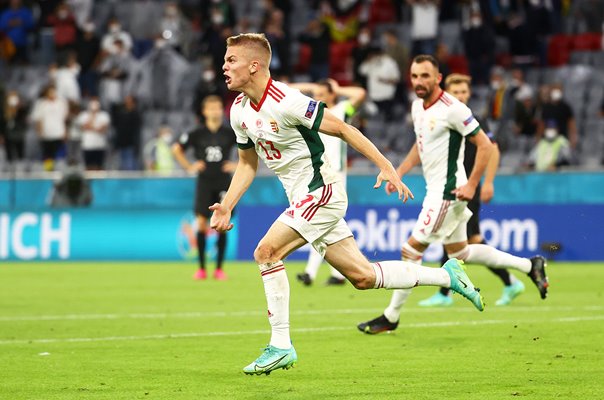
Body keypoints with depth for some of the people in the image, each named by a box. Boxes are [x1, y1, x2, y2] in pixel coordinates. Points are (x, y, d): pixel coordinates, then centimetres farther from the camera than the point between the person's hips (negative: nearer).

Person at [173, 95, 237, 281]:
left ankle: (219, 268, 5)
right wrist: (189, 167, 2)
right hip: (204, 182, 0)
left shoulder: (229, 133, 1)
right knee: (201, 223, -7)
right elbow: (176, 149, 10)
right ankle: (201, 268, 0)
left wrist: (238, 165, 4)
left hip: (223, 183, 0)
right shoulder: (197, 134, 0)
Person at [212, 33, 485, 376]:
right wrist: (226, 207, 6)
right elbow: (248, 163, 17)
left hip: (320, 191, -8)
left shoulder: (286, 102, -21)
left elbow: (341, 128, -16)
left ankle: (281, 346, -12)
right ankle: (447, 275, 24)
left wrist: (385, 166, -18)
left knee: (267, 252, -19)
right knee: (363, 276, 9)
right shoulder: (240, 111, 3)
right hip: (302, 198, 8)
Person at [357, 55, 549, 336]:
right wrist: (399, 172, 14)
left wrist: (471, 185, -20)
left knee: (411, 250, -7)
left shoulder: (452, 110, -19)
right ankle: (530, 266, 26)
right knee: (459, 253, 17)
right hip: (436, 188, 10)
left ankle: (391, 317, 3)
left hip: (448, 191, -10)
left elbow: (485, 145, -16)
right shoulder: (418, 106, 8)